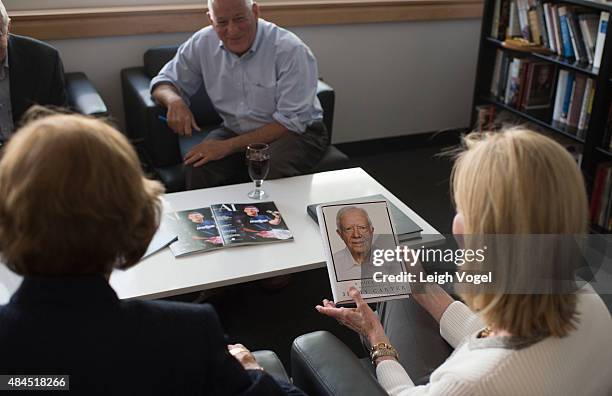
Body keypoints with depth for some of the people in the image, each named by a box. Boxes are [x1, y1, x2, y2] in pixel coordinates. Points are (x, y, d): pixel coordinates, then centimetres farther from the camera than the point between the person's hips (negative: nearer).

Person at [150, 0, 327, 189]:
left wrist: (229, 146, -26)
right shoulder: (202, 44, -3)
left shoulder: (291, 50, -18)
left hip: (296, 133, -3)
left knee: (272, 173, -35)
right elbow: (163, 82, 10)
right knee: (199, 167, -26)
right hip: (236, 131, 4)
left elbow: (292, 122, -21)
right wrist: (174, 100, -17)